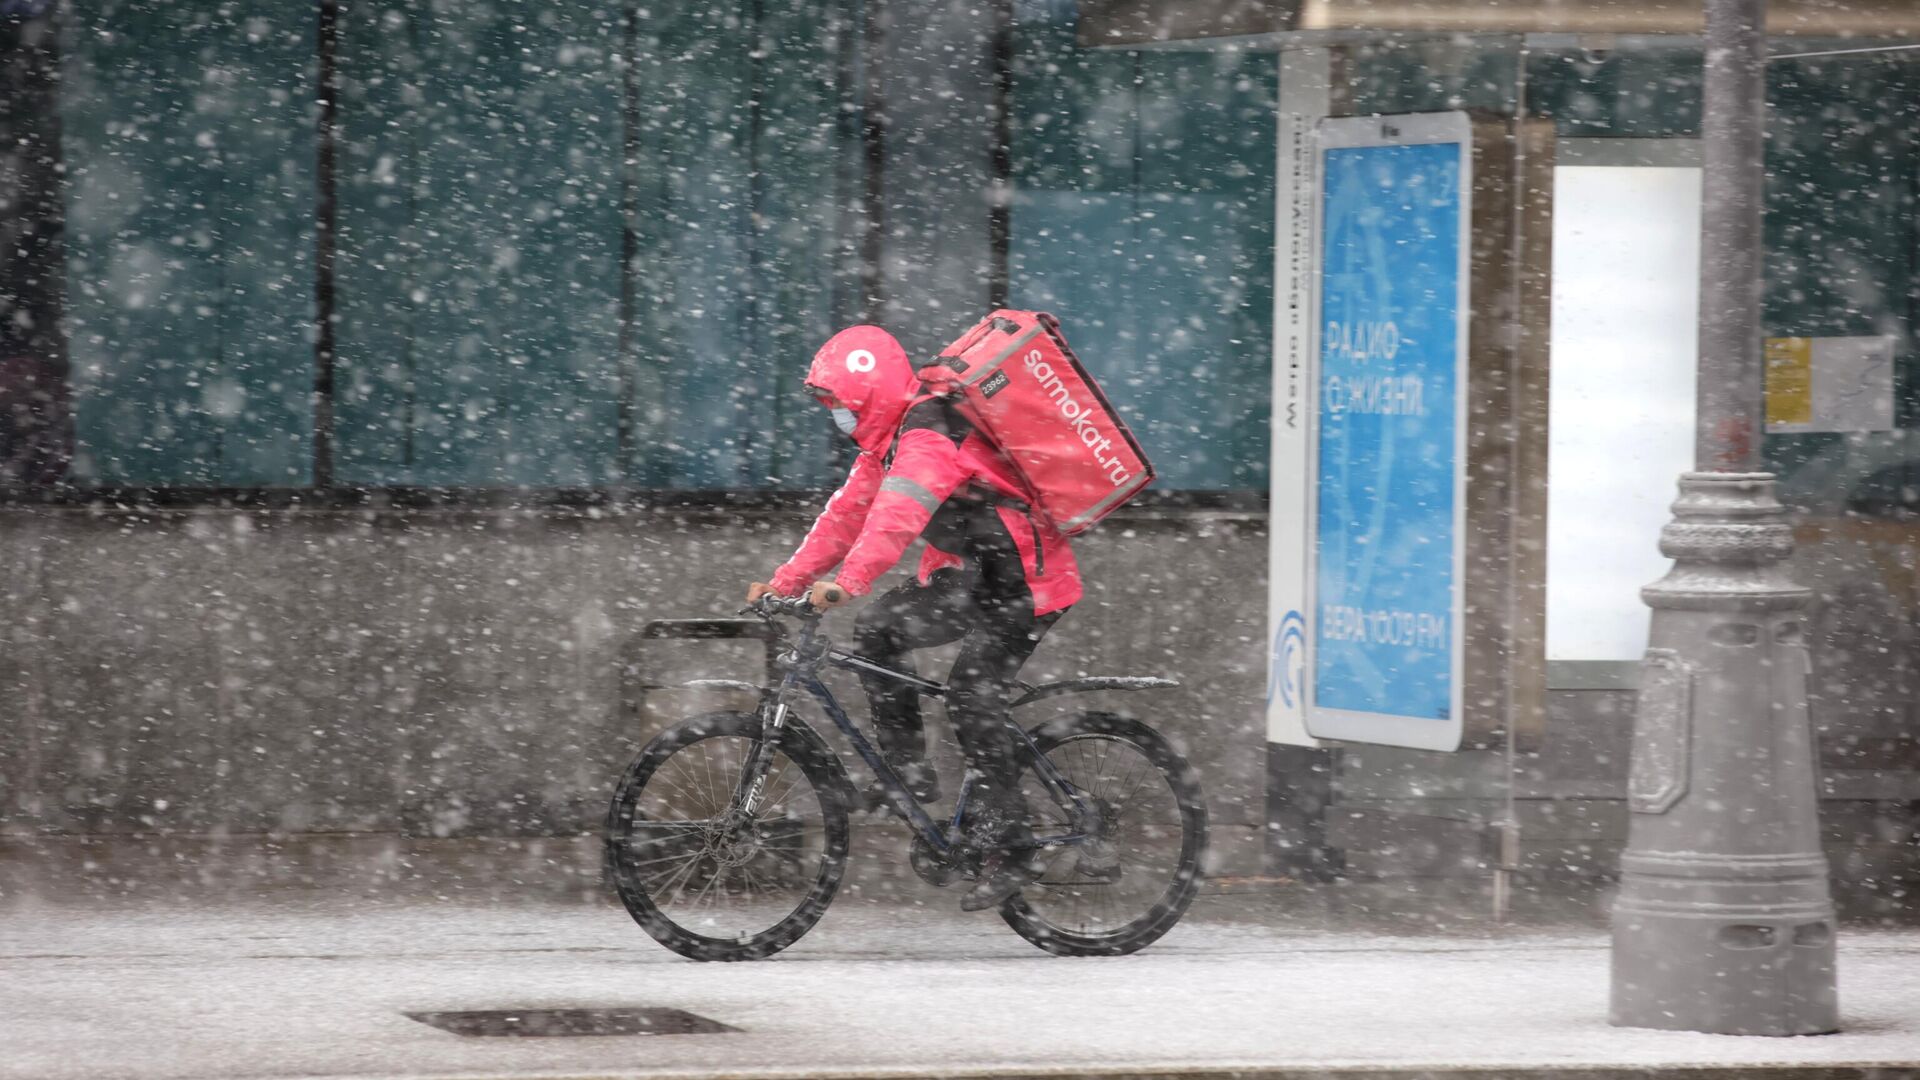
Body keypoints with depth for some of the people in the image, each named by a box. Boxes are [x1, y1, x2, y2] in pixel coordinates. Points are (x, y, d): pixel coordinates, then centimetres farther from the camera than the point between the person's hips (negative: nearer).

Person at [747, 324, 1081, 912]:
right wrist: (784, 582, 6)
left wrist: (846, 582, -50)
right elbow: (847, 515, 12)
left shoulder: (927, 438, -23)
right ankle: (909, 771, 1)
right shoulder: (890, 439, 10)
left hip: (1026, 582, -10)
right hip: (976, 576, 10)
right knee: (878, 630, -3)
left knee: (973, 695, -17)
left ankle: (1009, 854, -13)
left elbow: (896, 516, -38)